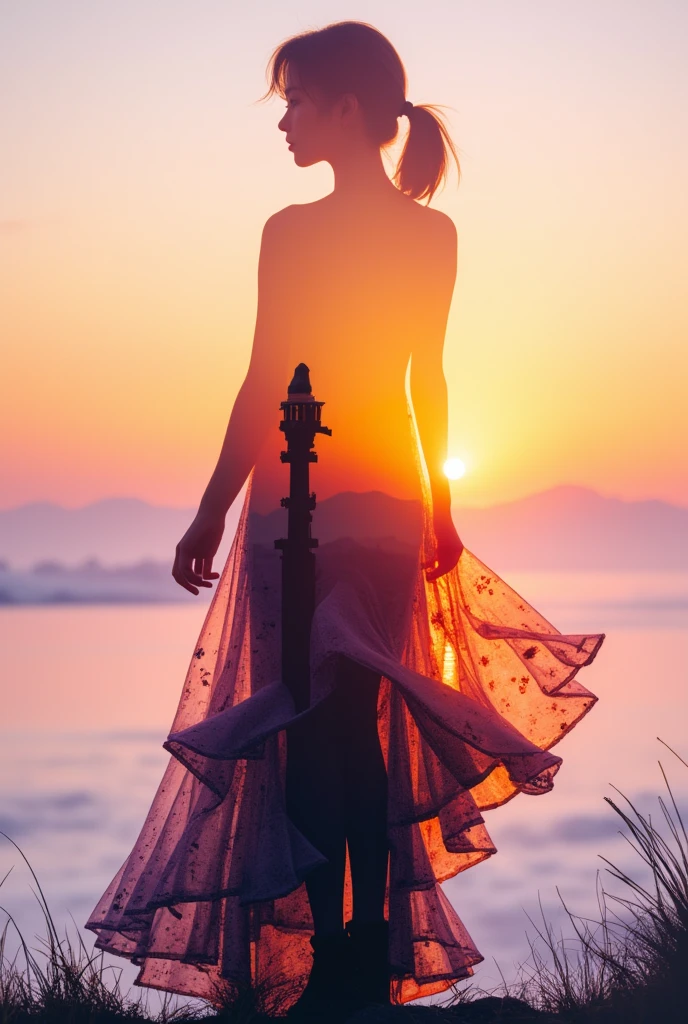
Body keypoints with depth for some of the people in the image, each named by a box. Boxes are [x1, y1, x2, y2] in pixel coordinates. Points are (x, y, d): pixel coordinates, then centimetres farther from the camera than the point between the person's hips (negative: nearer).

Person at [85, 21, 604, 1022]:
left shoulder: (294, 231, -12)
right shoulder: (433, 233, 5)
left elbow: (266, 388, -13)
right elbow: (429, 382, 10)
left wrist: (209, 516, -6)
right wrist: (441, 509, 18)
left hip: (301, 501, -6)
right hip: (393, 502, 6)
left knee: (312, 734, -1)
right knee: (365, 725, 14)